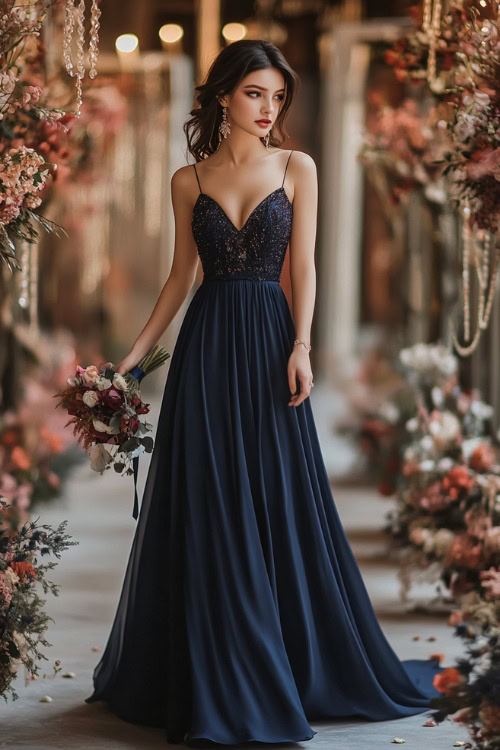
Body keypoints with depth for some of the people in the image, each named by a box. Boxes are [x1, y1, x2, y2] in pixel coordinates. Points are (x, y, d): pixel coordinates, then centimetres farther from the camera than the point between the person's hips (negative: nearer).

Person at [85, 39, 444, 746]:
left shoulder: (297, 168, 5)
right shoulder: (189, 181, 8)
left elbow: (303, 265, 0)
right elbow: (181, 276, 12)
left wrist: (300, 347, -13)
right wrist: (135, 354, 8)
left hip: (268, 340, -1)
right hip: (206, 344, 1)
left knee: (282, 501, 1)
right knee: (208, 508, 2)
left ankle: (302, 665, 15)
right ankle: (212, 675, 13)